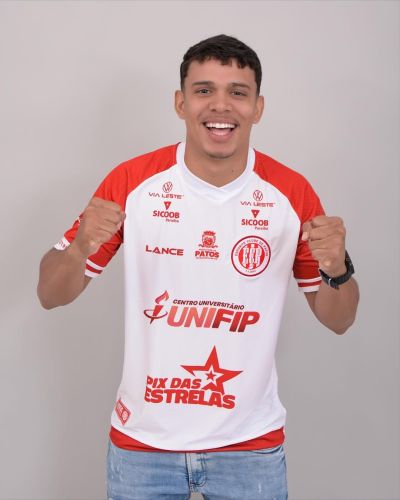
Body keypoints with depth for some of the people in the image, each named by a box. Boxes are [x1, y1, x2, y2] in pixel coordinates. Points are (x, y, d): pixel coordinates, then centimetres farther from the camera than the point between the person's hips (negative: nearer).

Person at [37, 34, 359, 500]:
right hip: (141, 440, 0)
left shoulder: (291, 193, -7)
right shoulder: (131, 181, -9)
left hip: (250, 444, 0)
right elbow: (50, 295, -3)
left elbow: (338, 320, 1)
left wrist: (337, 267, -20)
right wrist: (80, 247, -24)